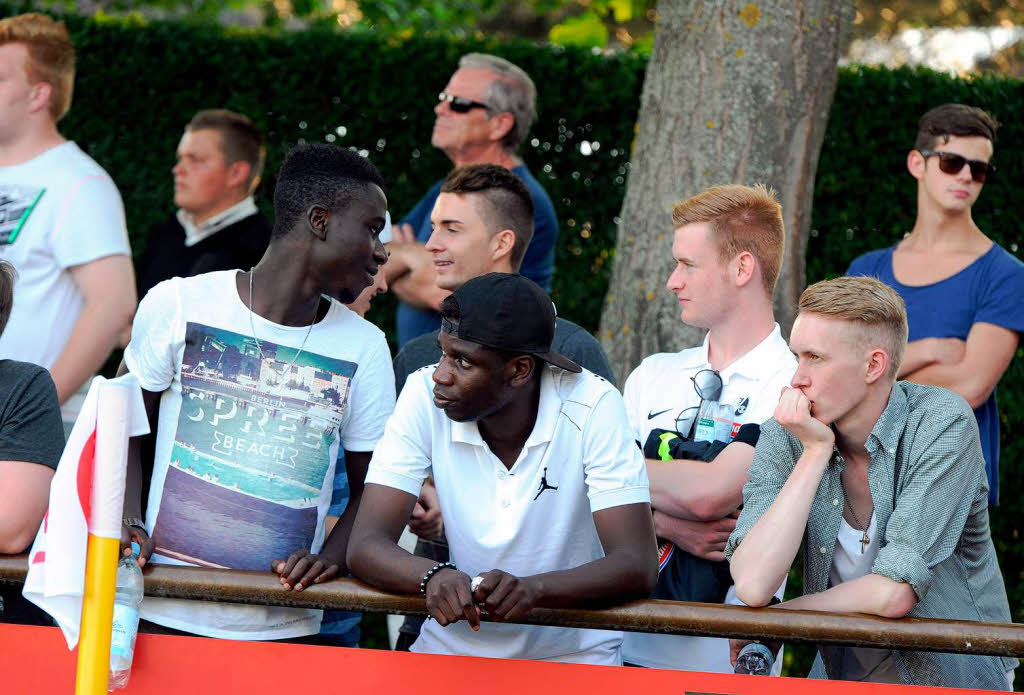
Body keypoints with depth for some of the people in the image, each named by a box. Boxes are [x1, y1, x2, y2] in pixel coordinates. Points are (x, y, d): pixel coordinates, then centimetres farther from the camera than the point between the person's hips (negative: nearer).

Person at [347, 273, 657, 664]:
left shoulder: (592, 407, -15)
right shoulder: (424, 396, -9)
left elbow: (637, 566, -21)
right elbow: (365, 546, -13)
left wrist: (533, 588, -39)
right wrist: (433, 577, -36)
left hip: (571, 657, -2)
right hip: (454, 647, 2)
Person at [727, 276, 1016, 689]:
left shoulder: (942, 424, -14)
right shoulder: (785, 436, -4)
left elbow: (893, 593, -19)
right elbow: (752, 585, -17)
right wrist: (815, 452, -16)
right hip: (842, 677, 4)